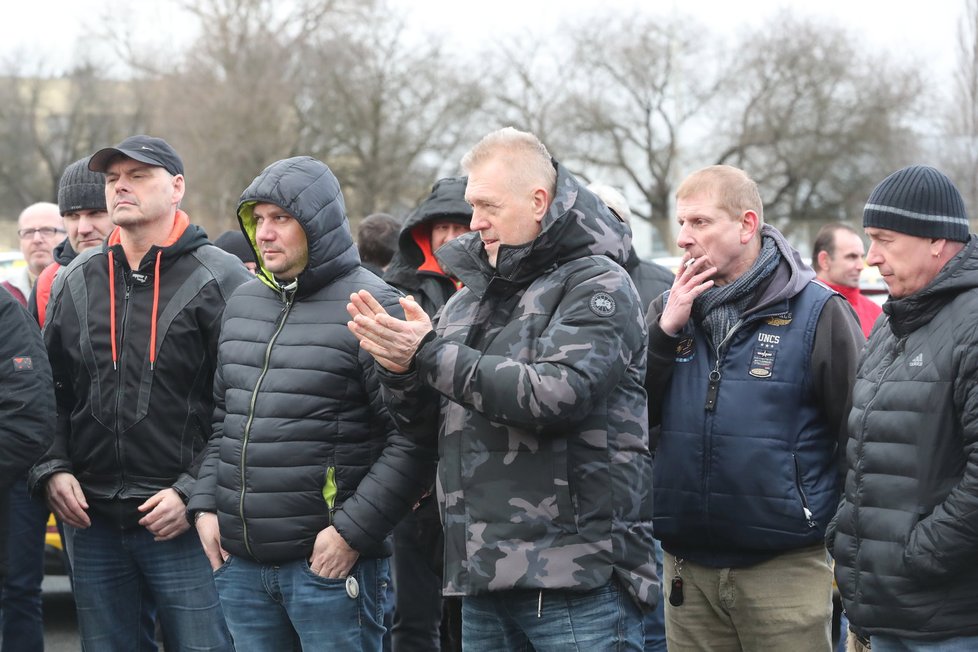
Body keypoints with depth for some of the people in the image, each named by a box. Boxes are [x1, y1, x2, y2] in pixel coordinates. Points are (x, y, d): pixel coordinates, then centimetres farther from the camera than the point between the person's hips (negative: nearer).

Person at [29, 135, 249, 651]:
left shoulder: (219, 279, -4)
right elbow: (50, 390, 17)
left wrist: (194, 492, -13)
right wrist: (52, 469, 2)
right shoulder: (76, 281, 11)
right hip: (91, 520, 5)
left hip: (184, 523, -5)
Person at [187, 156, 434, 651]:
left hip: (328, 561, -6)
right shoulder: (242, 304, 14)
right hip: (239, 564, 7)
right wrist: (205, 505, 10)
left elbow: (414, 439, -14)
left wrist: (352, 532, -16)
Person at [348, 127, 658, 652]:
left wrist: (430, 354, -16)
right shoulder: (472, 294, 17)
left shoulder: (597, 284, -4)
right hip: (484, 575, 7)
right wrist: (400, 370, -4)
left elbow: (555, 393, -20)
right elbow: (426, 424, 18)